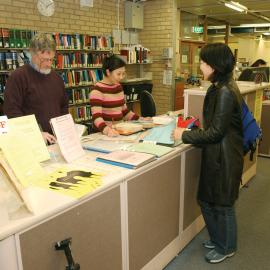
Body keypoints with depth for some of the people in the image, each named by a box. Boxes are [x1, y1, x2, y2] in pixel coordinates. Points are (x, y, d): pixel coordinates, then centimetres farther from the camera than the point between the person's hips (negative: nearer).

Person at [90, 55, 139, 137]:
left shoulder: (119, 86, 11)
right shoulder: (97, 90, -10)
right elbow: (96, 117, -19)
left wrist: (140, 119, 9)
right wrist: (107, 130, -36)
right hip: (104, 134, -6)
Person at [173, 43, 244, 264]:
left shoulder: (225, 92, -22)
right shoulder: (219, 88, 7)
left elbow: (215, 132, -21)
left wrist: (185, 135, -13)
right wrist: (190, 130, 6)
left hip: (224, 156, -9)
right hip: (215, 154, 9)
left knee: (222, 204, 10)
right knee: (206, 200, 20)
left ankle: (226, 248, 34)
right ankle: (217, 238, 42)